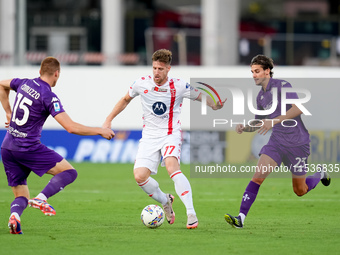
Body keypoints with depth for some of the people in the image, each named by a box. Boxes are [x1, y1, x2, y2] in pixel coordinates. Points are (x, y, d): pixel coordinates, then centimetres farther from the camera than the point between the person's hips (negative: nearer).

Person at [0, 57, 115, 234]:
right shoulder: (49, 97, -13)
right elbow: (71, 127, -18)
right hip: (28, 147, -7)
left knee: (21, 197, 11)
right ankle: (41, 198, -21)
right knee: (69, 172, -1)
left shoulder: (24, 84, 8)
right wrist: (100, 131, -7)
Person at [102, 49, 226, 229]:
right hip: (149, 136, 3)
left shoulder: (179, 86, -8)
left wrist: (215, 105, -19)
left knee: (172, 167, -31)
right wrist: (109, 120, 13)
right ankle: (165, 201, 16)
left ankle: (191, 214, -31)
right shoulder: (142, 84, -3)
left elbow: (202, 97, 3)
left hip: (171, 134, -3)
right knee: (140, 176, -14)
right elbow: (125, 100, 16)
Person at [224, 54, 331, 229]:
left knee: (300, 191, 7)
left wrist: (274, 121, -33)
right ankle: (241, 218, -23)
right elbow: (258, 124, 21)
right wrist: (244, 127, 0)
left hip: (297, 142, -5)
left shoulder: (282, 85, -12)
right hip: (276, 142, 5)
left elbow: (298, 109, -25)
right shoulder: (261, 96, 9)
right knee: (258, 176, -18)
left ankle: (320, 174, 39)